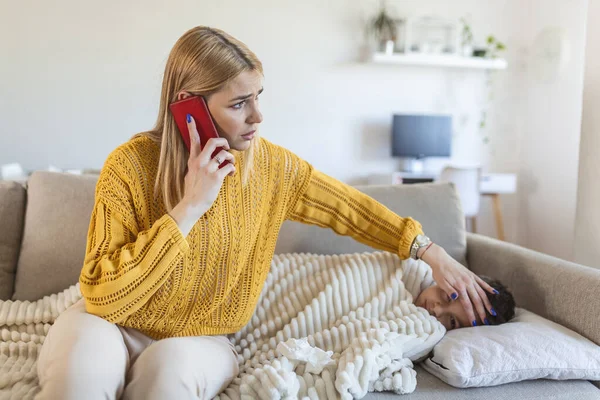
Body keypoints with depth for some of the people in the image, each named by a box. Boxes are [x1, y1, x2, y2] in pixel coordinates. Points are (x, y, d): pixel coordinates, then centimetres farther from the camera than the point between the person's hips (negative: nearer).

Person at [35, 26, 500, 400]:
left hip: (200, 341, 2)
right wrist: (190, 207, -29)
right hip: (113, 323, -1)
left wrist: (433, 254, -1)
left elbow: (349, 207, 2)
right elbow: (103, 297, -23)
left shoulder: (270, 165, -10)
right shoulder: (132, 165, -19)